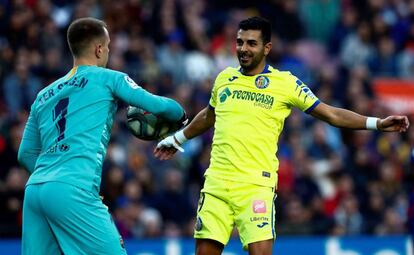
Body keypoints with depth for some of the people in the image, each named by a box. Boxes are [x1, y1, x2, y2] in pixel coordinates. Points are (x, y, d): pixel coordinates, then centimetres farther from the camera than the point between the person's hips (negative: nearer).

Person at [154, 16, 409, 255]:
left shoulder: (285, 83, 0)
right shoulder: (224, 78, 12)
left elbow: (331, 114, 4)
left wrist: (377, 123, -4)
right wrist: (177, 138, 43)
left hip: (255, 186, -4)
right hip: (216, 183, 4)